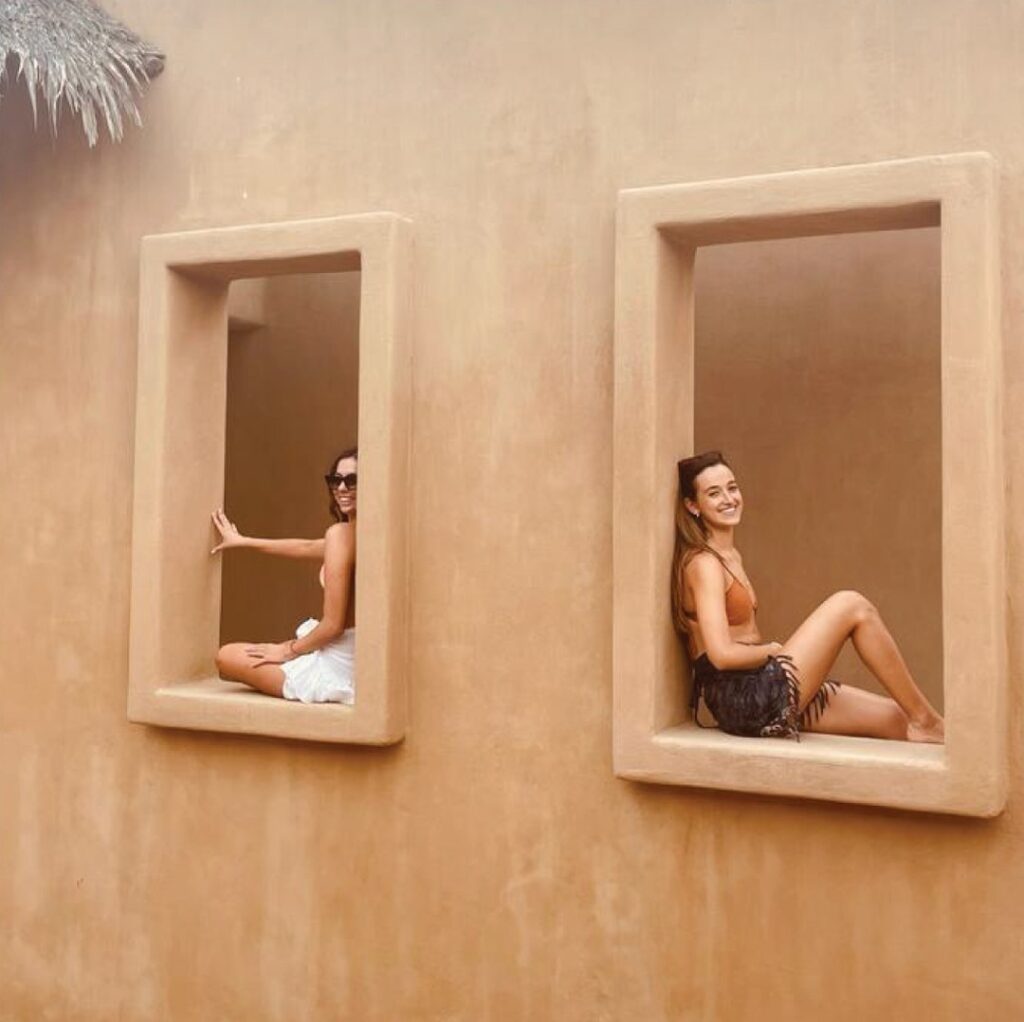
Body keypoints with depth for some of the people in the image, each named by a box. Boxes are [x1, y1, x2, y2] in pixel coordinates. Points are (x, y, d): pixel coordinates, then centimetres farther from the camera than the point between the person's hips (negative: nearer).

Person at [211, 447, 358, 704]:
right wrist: (243, 541, 30)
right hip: (352, 660, 10)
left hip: (337, 668, -10)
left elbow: (333, 625, -23)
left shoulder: (341, 533, -21)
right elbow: (307, 547, 22)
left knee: (227, 657, 12)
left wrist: (287, 650, -5)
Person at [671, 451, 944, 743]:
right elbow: (722, 655, -21)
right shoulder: (704, 564, -12)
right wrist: (773, 650, -5)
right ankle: (926, 722, -3)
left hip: (755, 696, 9)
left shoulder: (730, 557, 17)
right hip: (746, 699, -9)